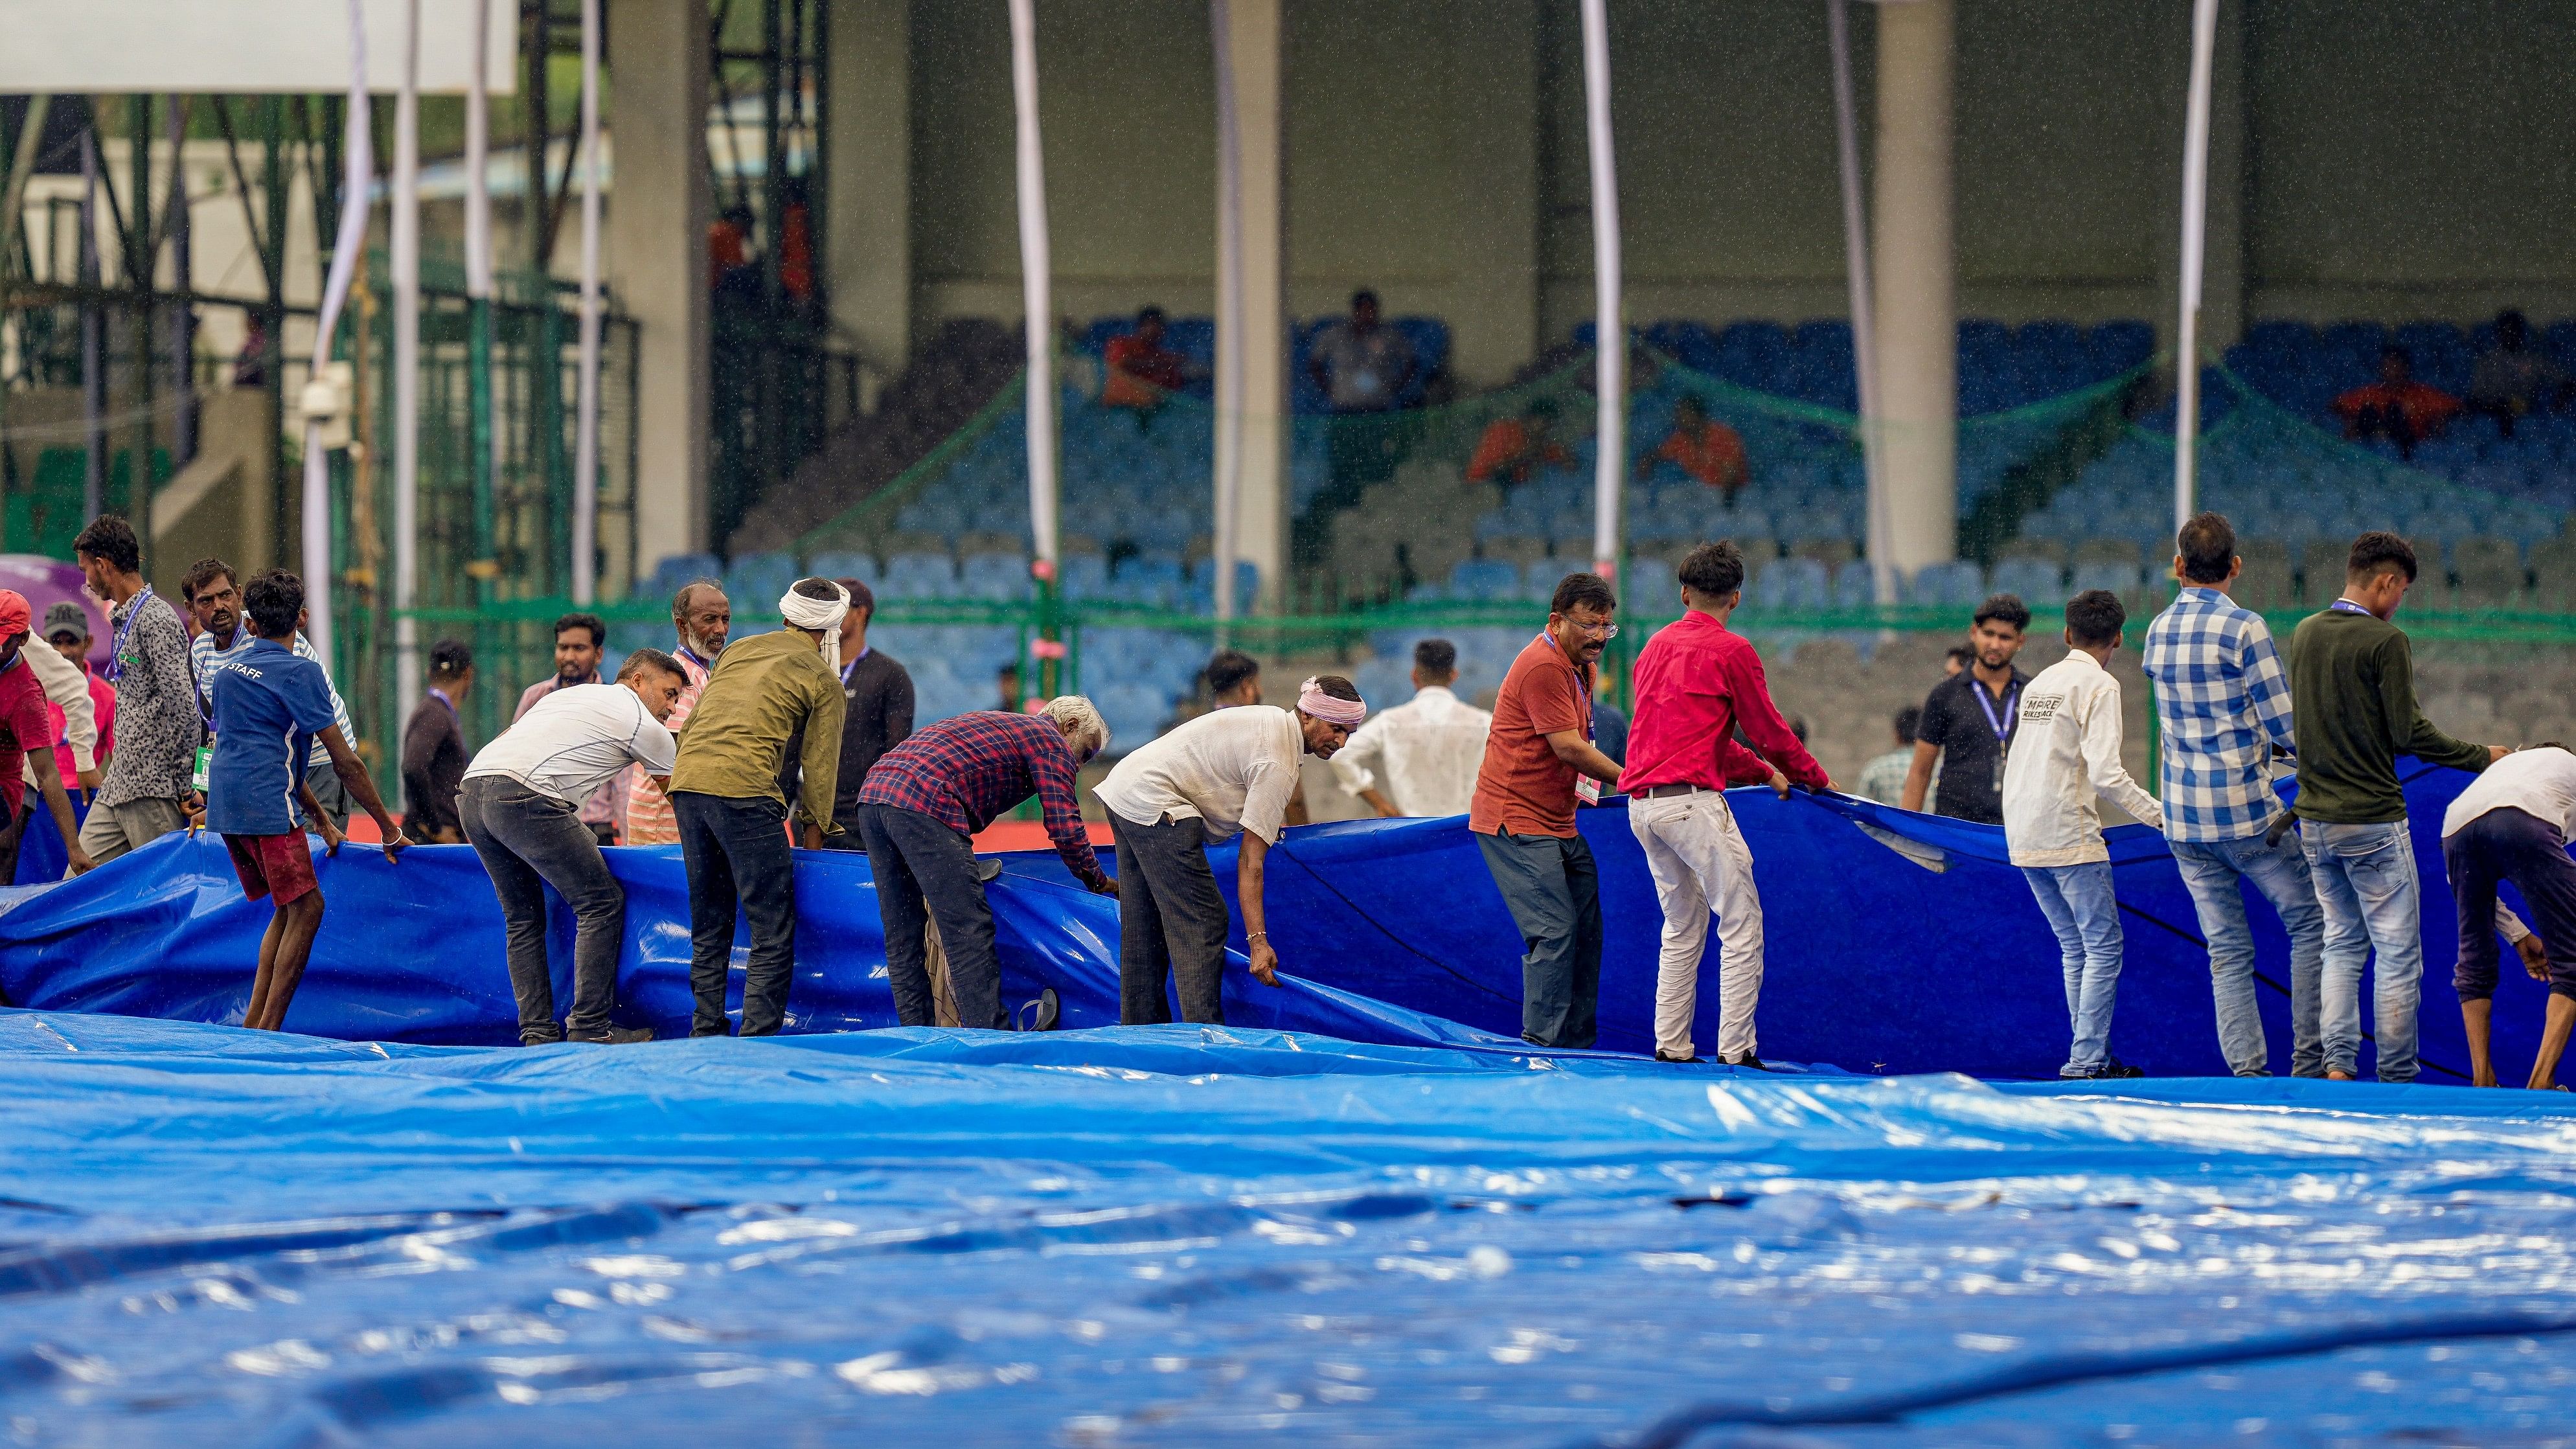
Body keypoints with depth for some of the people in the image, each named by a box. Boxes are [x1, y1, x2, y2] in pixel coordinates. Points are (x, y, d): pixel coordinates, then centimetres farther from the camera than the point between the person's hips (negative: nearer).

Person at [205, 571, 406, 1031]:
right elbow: (344, 762, -6)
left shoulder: (228, 666, 20)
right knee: (306, 907, -3)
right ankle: (268, 1029, -9)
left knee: (288, 907, 16)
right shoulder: (299, 671, -5)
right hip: (266, 804, -8)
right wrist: (389, 828, 1)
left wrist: (321, 821, 28)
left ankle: (252, 1024, 10)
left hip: (225, 804, 8)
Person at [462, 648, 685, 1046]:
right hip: (524, 799, -8)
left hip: (471, 791, 8)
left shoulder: (569, 695, 31)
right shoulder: (641, 723, 10)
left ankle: (537, 1034, 10)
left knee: (524, 918, 16)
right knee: (602, 904, 1)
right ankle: (590, 1029, -3)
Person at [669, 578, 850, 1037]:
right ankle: (758, 1044, -11)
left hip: (686, 782, 7)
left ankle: (705, 1036, 17)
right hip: (744, 789, -6)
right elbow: (820, 764, 7)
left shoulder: (738, 650, 25)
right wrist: (815, 833, 16)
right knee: (774, 931, -3)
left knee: (709, 930, 16)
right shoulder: (824, 680, 8)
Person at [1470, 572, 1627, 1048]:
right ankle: (1542, 1045, -13)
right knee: (1554, 931, -15)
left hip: (1558, 822, 10)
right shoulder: (1543, 667, -17)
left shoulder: (1580, 665, 16)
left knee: (1585, 929, 7)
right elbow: (1569, 748, -19)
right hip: (1518, 823, -10)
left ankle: (1578, 1042, 11)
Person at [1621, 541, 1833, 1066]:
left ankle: (1670, 1046, 13)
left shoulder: (1657, 646, 18)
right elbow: (1768, 729, 0)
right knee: (1742, 926, -3)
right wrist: (1813, 777, 17)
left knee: (1683, 928, 16)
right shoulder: (1732, 651, -6)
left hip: (1642, 803, 8)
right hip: (1692, 801, -8)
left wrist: (1763, 770, 31)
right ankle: (1735, 1050, -9)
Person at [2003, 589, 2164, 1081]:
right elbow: (2106, 772, -17)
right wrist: (2160, 815, -12)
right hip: (2070, 837, -8)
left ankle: (2096, 1057, 10)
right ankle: (2086, 1062, -13)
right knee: (2103, 946, -5)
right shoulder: (2099, 685, -7)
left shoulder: (2039, 684, 16)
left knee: (2076, 949, 12)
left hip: (2022, 837, 8)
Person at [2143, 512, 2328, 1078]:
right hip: (2244, 809, -5)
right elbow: (2285, 727, -12)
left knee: (2227, 953, 7)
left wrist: (2275, 744, 20)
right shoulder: (2244, 628, -11)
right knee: (2310, 924, 7)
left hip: (2183, 819, 5)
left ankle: (2247, 1069, 0)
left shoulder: (2158, 630, 9)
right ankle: (2309, 1062, 1)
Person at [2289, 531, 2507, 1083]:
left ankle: (2337, 1063, 6)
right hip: (2373, 820, -7)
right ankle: (2396, 1077, 0)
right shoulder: (2385, 642, -14)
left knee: (2342, 944, 15)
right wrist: (2481, 757, -2)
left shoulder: (2304, 634, 7)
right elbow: (2409, 733, -13)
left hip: (2315, 818, 7)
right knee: (2398, 953, 1)